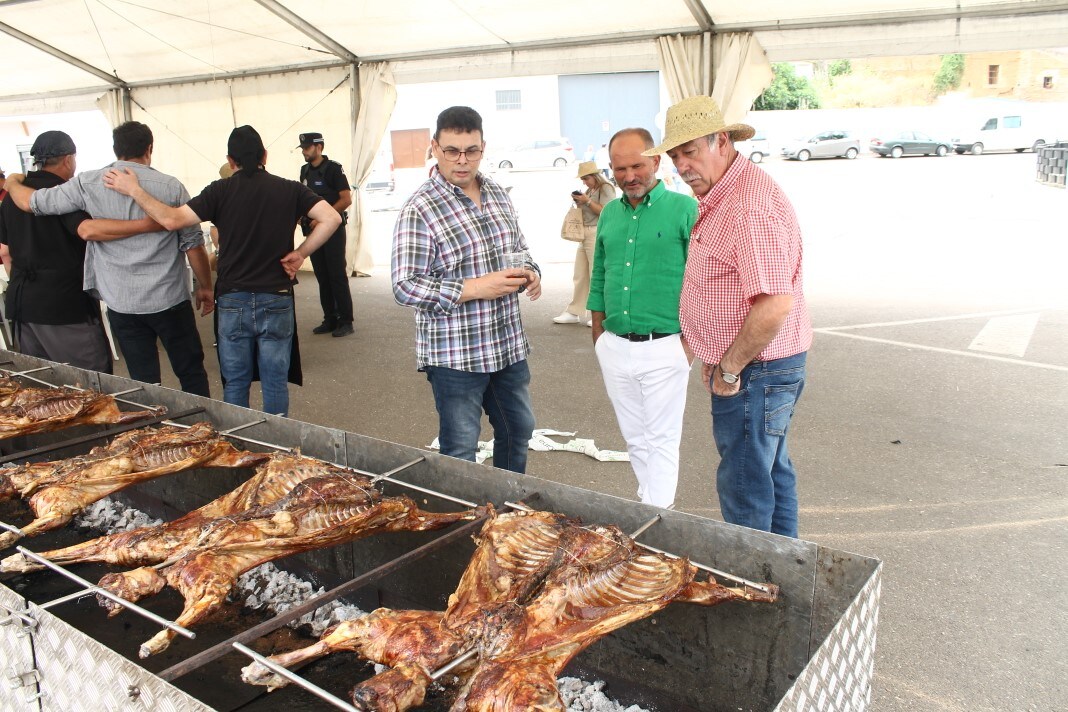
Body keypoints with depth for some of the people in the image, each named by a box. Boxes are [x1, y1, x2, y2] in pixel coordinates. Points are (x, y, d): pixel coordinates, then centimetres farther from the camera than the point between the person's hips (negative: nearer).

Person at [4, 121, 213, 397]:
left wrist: (12, 182, 27)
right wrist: (205, 287, 10)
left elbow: (30, 202, 5)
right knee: (192, 372, 10)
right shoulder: (171, 187, -5)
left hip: (121, 302, 2)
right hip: (169, 300, -1)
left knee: (144, 382, 9)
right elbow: (193, 244, -3)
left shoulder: (89, 184, -3)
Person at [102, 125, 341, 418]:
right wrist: (300, 253, -4)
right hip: (276, 300, 0)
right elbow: (331, 218, -10)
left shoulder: (220, 191, -3)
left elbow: (172, 220, -11)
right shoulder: (289, 190, 0)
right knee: (275, 382, 8)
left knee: (235, 382, 12)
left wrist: (133, 190, 1)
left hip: (232, 301, 0)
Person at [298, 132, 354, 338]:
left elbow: (346, 199, -14)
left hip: (333, 228, -7)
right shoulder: (305, 170, 12)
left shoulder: (334, 168, -8)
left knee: (338, 276, -5)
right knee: (322, 277, 8)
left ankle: (345, 321, 0)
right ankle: (330, 320, 15)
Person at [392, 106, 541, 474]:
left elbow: (519, 246, 20)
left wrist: (530, 272, -3)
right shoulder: (420, 209, -15)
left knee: (519, 430, 22)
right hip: (454, 356, -7)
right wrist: (474, 289, -24)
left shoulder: (497, 193, 6)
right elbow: (405, 287, -18)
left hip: (509, 346, 7)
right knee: (460, 451, 6)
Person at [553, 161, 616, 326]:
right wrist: (580, 203, 6)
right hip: (585, 235, 8)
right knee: (580, 276, 8)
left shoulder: (606, 188, -5)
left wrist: (587, 201, -14)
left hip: (597, 235, -8)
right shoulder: (589, 190, 18)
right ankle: (574, 312, 12)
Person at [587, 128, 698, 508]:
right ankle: (650, 503, 31)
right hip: (614, 348, 6)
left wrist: (689, 340, -12)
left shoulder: (684, 209, -7)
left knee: (662, 442, 4)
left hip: (663, 349, -5)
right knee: (635, 438, 16)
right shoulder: (609, 214, 10)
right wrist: (599, 339, 12)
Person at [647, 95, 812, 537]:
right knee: (772, 472, 21)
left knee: (744, 488, -1)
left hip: (754, 371, -11)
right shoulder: (718, 198, 13)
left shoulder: (751, 206, -23)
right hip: (765, 369, 11)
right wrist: (720, 361, 16)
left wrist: (729, 368, -18)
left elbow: (775, 305, -29)